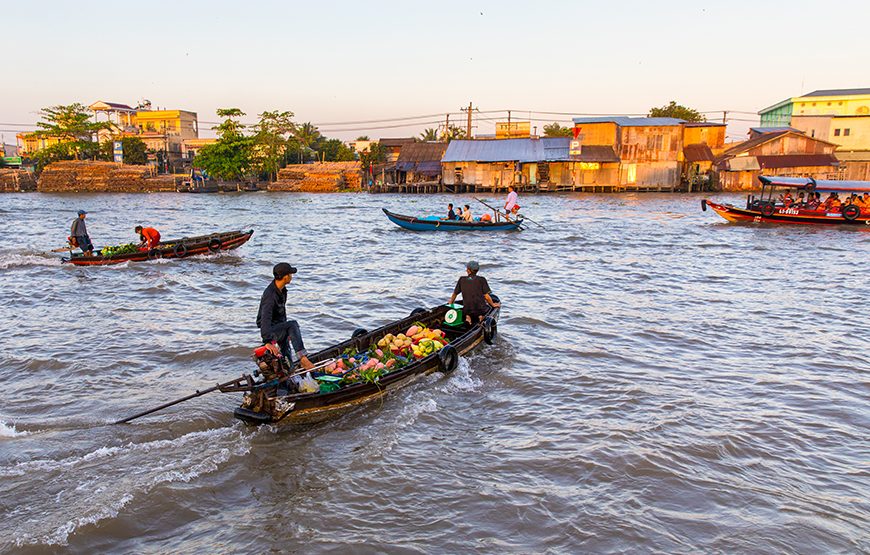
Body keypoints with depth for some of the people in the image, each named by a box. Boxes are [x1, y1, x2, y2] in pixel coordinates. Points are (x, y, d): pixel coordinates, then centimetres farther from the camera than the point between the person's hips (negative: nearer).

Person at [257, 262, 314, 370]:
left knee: (286, 360, 13)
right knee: (293, 325, -34)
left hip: (279, 328, 10)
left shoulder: (282, 289, 5)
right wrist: (267, 342, -46)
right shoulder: (270, 295, -26)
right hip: (270, 330, -10)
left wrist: (287, 331, 29)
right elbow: (265, 319, -36)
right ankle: (303, 358, -39)